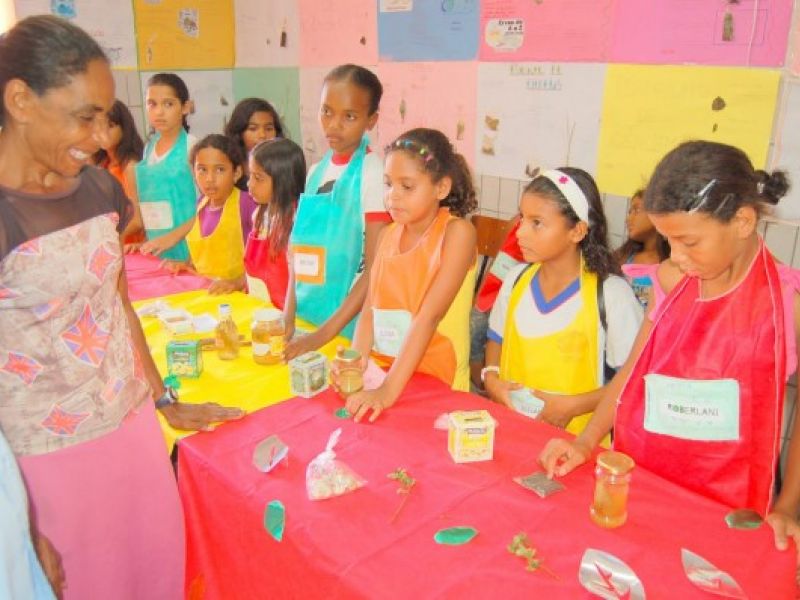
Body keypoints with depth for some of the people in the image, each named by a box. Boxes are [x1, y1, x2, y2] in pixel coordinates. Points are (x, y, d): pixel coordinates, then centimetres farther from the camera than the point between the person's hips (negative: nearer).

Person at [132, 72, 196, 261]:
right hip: (155, 249, 5)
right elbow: (147, 204, 15)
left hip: (186, 245, -5)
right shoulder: (148, 147, 8)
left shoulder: (192, 147, -9)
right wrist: (146, 240, 9)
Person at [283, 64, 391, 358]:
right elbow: (299, 250, 11)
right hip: (305, 317, 5)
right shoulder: (315, 172, 5)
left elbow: (376, 268, -15)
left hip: (348, 326, -5)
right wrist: (289, 314, -1)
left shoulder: (374, 174, -13)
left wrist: (324, 333, -18)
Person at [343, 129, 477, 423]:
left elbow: (429, 315, -19)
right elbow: (370, 308, 2)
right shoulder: (387, 234, 7)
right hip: (381, 371, 4)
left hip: (436, 380, -4)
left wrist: (389, 389, -24)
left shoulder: (457, 232, -10)